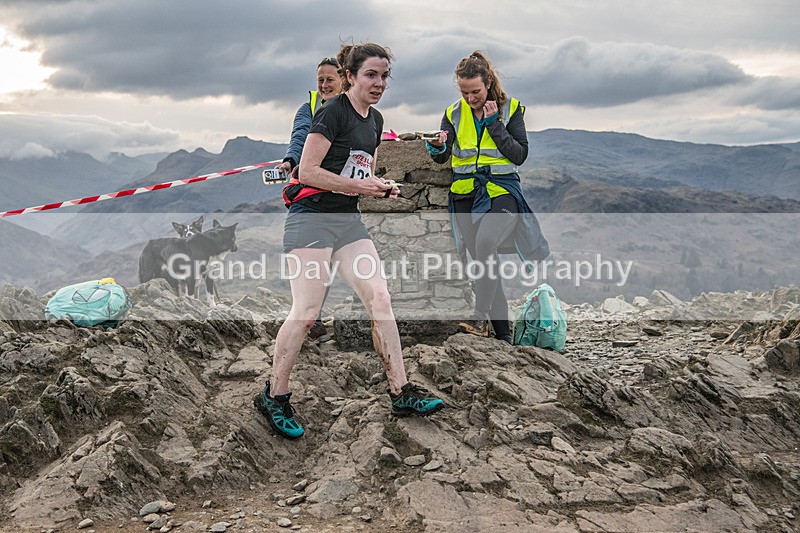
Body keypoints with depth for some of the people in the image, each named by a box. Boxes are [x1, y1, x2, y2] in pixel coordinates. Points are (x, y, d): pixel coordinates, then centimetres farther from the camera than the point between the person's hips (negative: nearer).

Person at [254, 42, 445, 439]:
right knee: (306, 311, -10)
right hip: (311, 217, -8)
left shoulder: (375, 120, 15)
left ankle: (401, 394, 5)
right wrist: (359, 186, -18)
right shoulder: (333, 112, -11)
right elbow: (308, 171, -16)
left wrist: (381, 188, 5)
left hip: (349, 219, 8)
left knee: (379, 298, -1)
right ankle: (273, 397, 7)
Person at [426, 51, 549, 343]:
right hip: (465, 194, 4)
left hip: (501, 190, -3)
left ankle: (481, 316, -29)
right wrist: (437, 147, -23)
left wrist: (493, 122, -13)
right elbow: (442, 157, 0)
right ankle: (503, 333, 13)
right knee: (483, 260, 3)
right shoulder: (454, 113, 8)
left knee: (485, 242, -31)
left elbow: (519, 155, -8)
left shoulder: (510, 109, 0)